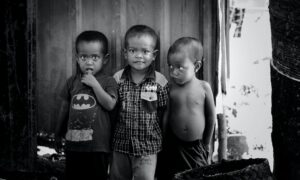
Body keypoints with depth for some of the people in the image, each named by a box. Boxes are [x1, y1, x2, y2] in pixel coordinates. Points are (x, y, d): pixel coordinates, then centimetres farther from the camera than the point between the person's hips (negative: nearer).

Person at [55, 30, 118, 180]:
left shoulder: (108, 81, -4)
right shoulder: (72, 82, 6)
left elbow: (110, 105, -17)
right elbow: (65, 108, 16)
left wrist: (94, 84, -19)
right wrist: (59, 131, 25)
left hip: (98, 145, -3)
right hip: (73, 142, 4)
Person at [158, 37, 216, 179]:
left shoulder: (204, 87, -7)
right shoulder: (170, 88, -6)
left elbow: (211, 117, 2)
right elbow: (165, 117, 0)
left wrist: (206, 144, 9)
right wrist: (165, 144, 3)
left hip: (197, 147, 0)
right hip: (174, 146, 0)